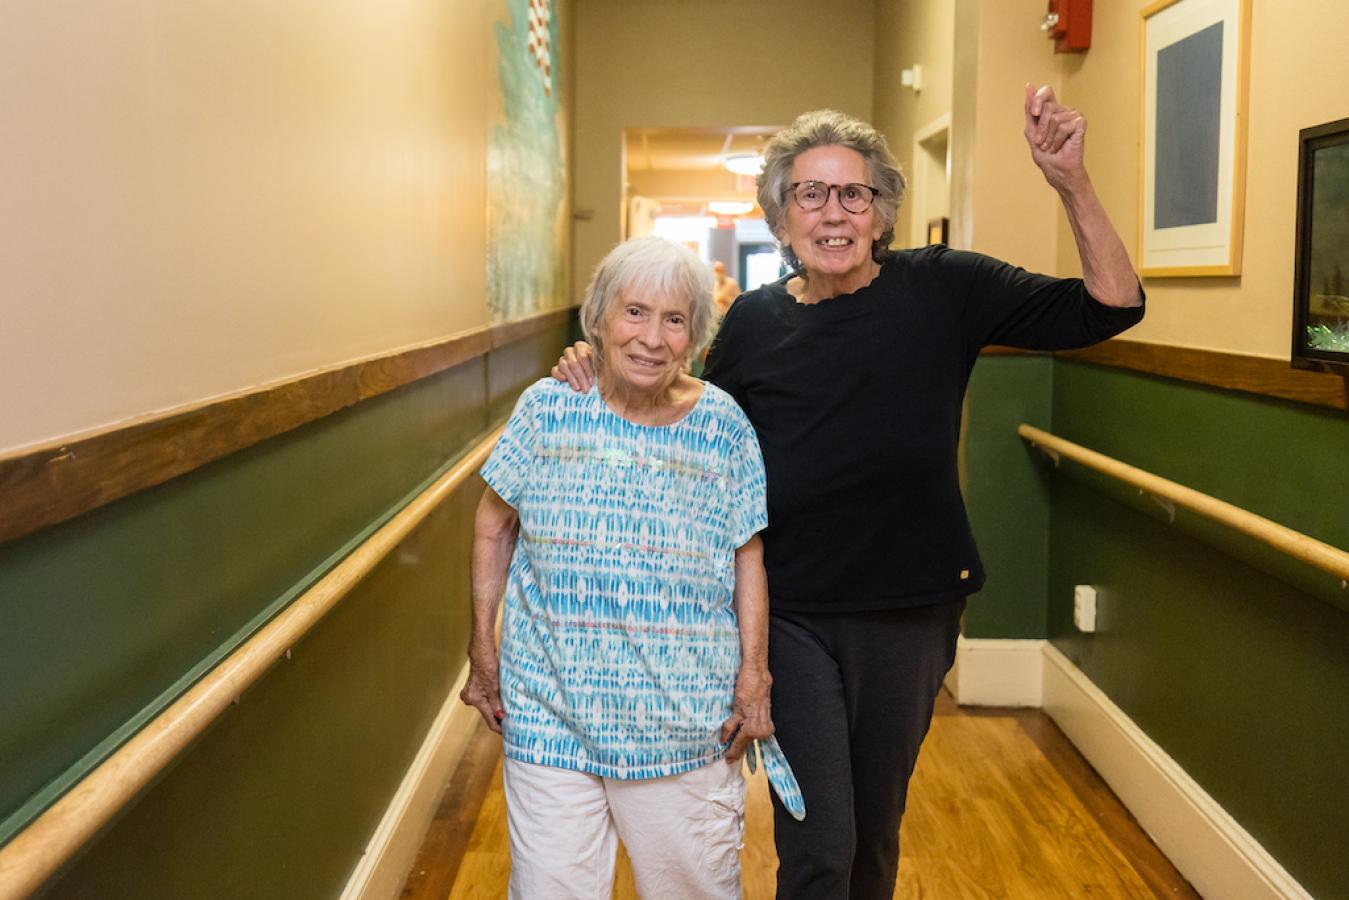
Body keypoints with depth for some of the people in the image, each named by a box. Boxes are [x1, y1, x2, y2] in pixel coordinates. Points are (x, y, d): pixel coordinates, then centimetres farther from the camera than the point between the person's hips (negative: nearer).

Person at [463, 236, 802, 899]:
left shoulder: (724, 426, -3)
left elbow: (748, 558, 4)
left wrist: (754, 678, 1)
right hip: (549, 713, 0)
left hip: (684, 724, 0)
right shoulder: (547, 409, -3)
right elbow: (495, 524, 7)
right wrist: (483, 650, 6)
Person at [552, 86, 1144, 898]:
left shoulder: (941, 291, -7)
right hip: (792, 612, 0)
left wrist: (1072, 183, -24)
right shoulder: (753, 324, -3)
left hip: (910, 612, 1)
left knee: (876, 832, 19)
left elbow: (1111, 308, -11)